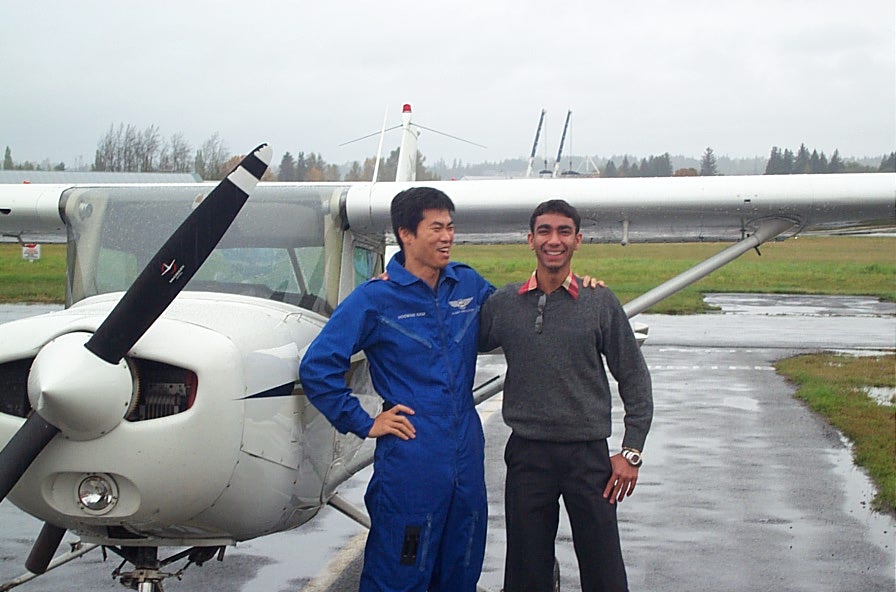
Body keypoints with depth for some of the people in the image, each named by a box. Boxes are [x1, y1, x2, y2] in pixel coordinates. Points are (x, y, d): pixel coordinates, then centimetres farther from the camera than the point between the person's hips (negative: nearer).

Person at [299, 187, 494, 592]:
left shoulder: (469, 285, 7)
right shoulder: (375, 298, -7)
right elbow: (316, 368, -8)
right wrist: (364, 424, -8)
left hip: (467, 453, 5)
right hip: (409, 459, -5)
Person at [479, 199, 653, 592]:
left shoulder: (601, 303, -2)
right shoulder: (504, 303, 2)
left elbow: (634, 380, 2)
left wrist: (631, 453, -2)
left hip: (589, 455, -1)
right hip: (527, 455, 1)